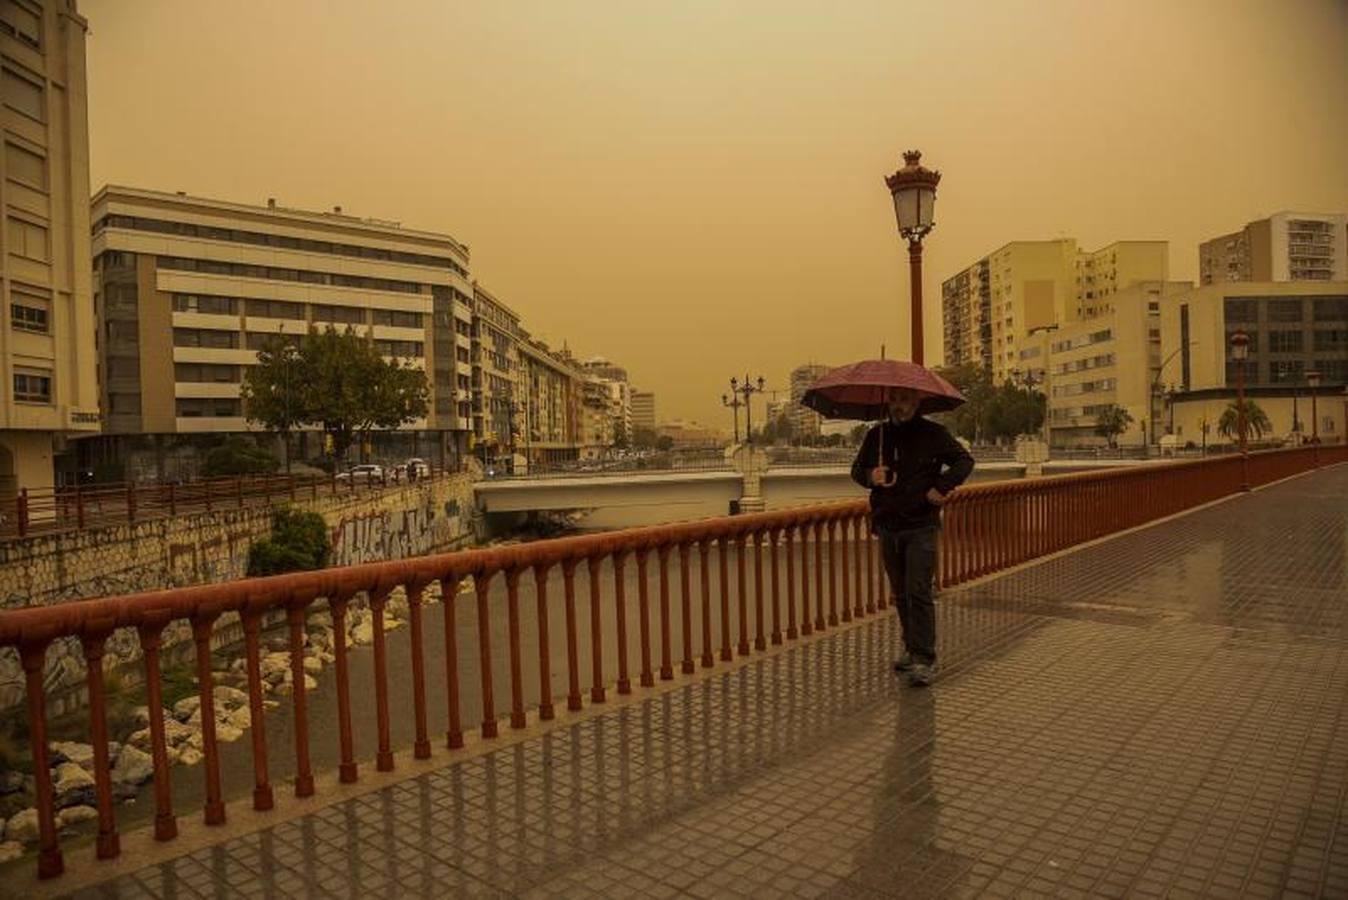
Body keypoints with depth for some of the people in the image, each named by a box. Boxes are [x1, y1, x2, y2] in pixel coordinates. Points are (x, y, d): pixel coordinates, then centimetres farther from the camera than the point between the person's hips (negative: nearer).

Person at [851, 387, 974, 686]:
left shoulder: (933, 434, -1)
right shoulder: (877, 435, 9)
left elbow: (964, 460, 0)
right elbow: (857, 468, 16)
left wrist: (941, 488, -13)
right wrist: (869, 476, -7)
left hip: (920, 527, -4)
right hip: (887, 526, 5)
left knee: (918, 592, -10)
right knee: (900, 594, 13)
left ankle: (924, 658, -5)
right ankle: (911, 648, 26)